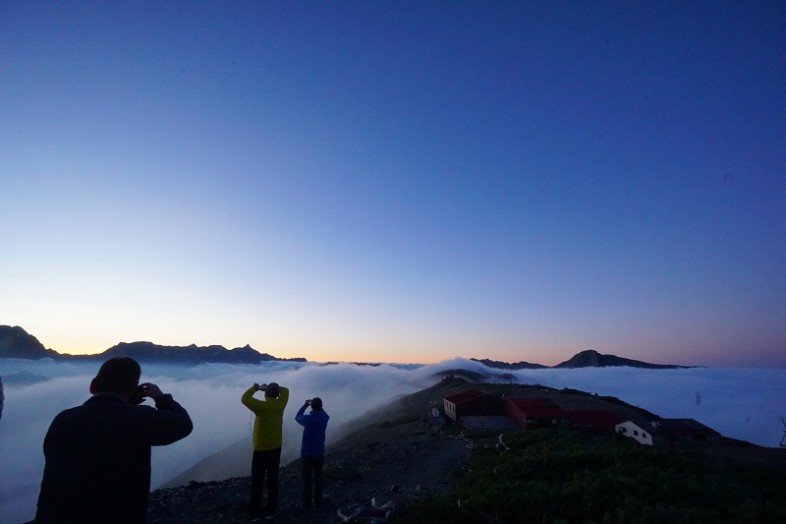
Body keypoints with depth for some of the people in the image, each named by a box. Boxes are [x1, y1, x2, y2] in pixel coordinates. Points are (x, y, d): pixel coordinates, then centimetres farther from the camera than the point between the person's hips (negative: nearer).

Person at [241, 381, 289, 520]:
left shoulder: (262, 406, -22)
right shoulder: (280, 404, -7)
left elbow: (245, 399, -19)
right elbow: (285, 390, 12)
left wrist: (255, 388, -7)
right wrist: (274, 388, 6)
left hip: (261, 450, -4)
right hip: (276, 449, 5)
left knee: (257, 482, 11)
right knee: (273, 481, 14)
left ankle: (255, 513, 20)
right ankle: (271, 511, 24)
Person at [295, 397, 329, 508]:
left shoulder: (307, 419, -20)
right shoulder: (325, 418, -10)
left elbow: (297, 417, 3)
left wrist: (305, 405, 9)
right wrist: (318, 404, 11)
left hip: (306, 453, -3)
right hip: (319, 453, 3)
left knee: (307, 479, 10)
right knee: (318, 478, 17)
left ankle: (307, 503, 18)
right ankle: (317, 501, 26)